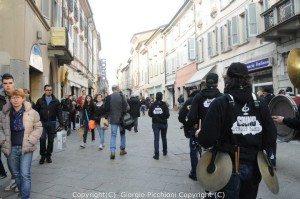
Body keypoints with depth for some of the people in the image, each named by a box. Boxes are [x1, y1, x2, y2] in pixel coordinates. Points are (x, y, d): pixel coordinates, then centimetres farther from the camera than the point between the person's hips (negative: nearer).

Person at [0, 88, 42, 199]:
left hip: (26, 148, -3)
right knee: (16, 174, 16)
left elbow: (38, 127, 1)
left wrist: (30, 141, -8)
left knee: (25, 174, -8)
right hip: (11, 148, 4)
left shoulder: (32, 112, -6)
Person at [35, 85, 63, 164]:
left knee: (51, 140, 8)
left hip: (52, 123, 1)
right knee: (42, 138, -10)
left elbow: (59, 113, -1)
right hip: (42, 123, -1)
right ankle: (42, 155, 8)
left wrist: (61, 124, -7)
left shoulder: (56, 101, 1)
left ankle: (48, 155, 23)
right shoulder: (40, 101, 3)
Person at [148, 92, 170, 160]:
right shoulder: (164, 105, -12)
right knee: (164, 138, 17)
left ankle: (156, 154, -4)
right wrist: (163, 117, 7)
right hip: (163, 123, 0)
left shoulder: (152, 105, -6)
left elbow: (150, 114, 0)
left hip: (155, 124, 1)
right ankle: (165, 151, 31)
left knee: (156, 138, 1)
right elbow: (167, 115, -13)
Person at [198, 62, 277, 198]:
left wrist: (199, 135, 0)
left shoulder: (221, 103, -15)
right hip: (253, 166, 4)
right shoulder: (260, 103, -3)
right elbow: (271, 138, -1)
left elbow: (207, 139, -21)